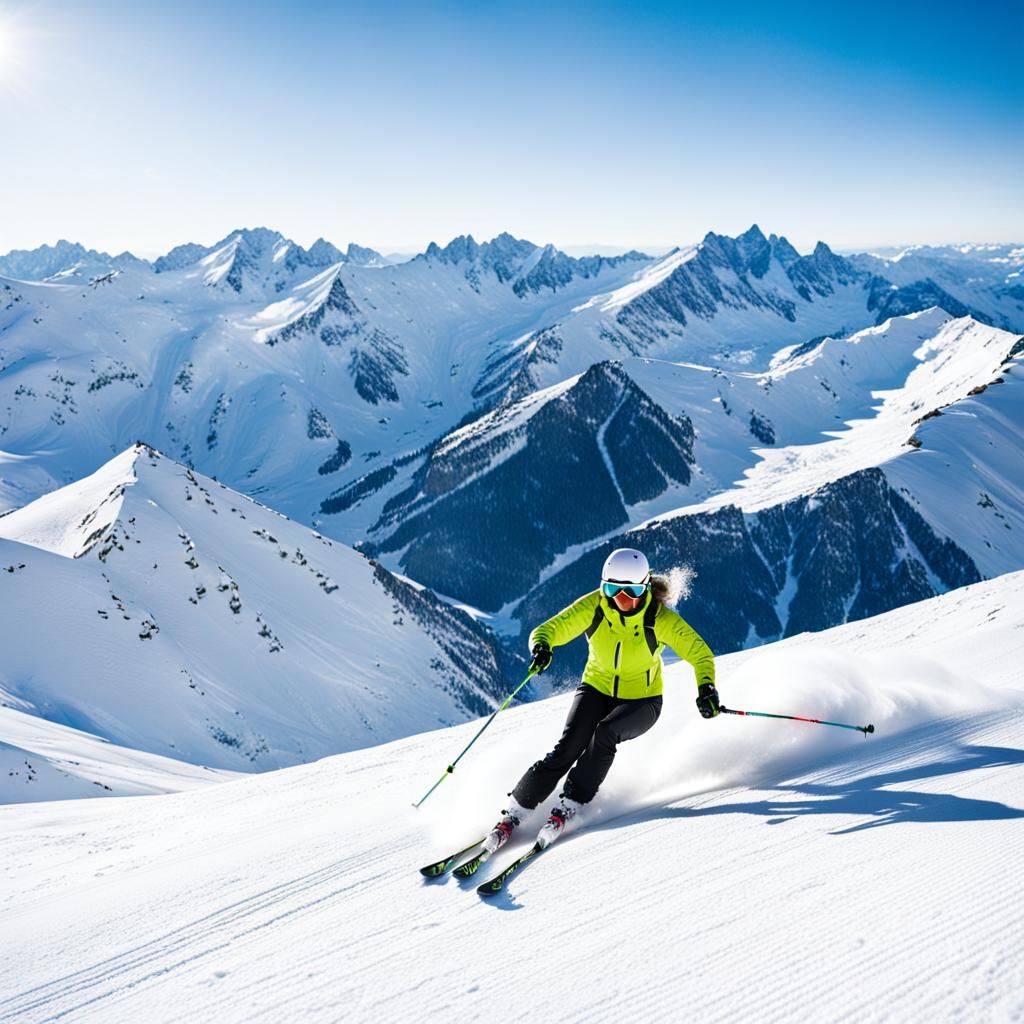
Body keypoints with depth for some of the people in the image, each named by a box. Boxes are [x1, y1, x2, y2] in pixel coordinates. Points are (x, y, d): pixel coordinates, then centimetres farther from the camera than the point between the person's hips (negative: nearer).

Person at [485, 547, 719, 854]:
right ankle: (512, 815, -8)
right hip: (597, 689, 1)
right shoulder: (593, 606, -18)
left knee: (605, 734, -31)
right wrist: (542, 647, -43)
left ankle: (569, 806, -15)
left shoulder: (660, 618, -21)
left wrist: (706, 688, -36)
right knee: (568, 747, -19)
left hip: (641, 701, -1)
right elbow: (548, 629, -19)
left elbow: (700, 653, -16)